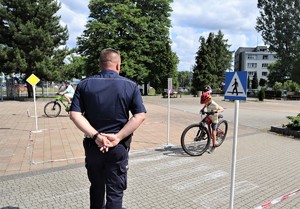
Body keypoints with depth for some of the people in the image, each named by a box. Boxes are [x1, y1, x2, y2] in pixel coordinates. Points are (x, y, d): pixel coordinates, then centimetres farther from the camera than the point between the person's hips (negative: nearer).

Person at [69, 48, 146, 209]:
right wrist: (118, 137, -15)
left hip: (93, 145, 3)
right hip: (119, 147, -2)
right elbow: (140, 116, -13)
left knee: (96, 187, 24)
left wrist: (95, 135, -14)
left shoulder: (84, 84, -1)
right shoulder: (131, 86, -5)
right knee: (115, 192, 11)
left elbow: (75, 114, -10)